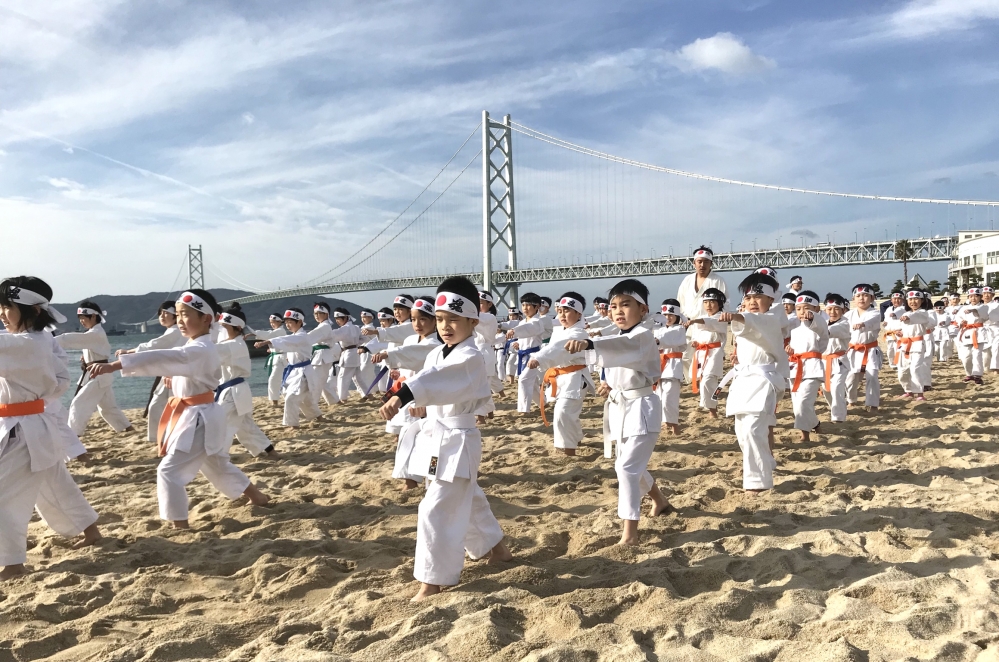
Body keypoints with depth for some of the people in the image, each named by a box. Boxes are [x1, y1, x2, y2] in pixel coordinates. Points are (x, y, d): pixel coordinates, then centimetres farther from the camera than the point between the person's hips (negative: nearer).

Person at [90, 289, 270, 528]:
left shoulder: (199, 350, -23)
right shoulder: (197, 347, 11)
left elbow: (162, 358, -36)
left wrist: (113, 365, -43)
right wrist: (176, 380, -5)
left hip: (198, 419, -11)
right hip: (199, 416, 11)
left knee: (169, 471, -8)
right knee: (218, 466, 25)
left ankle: (181, 526, 1)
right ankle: (257, 497, 41)